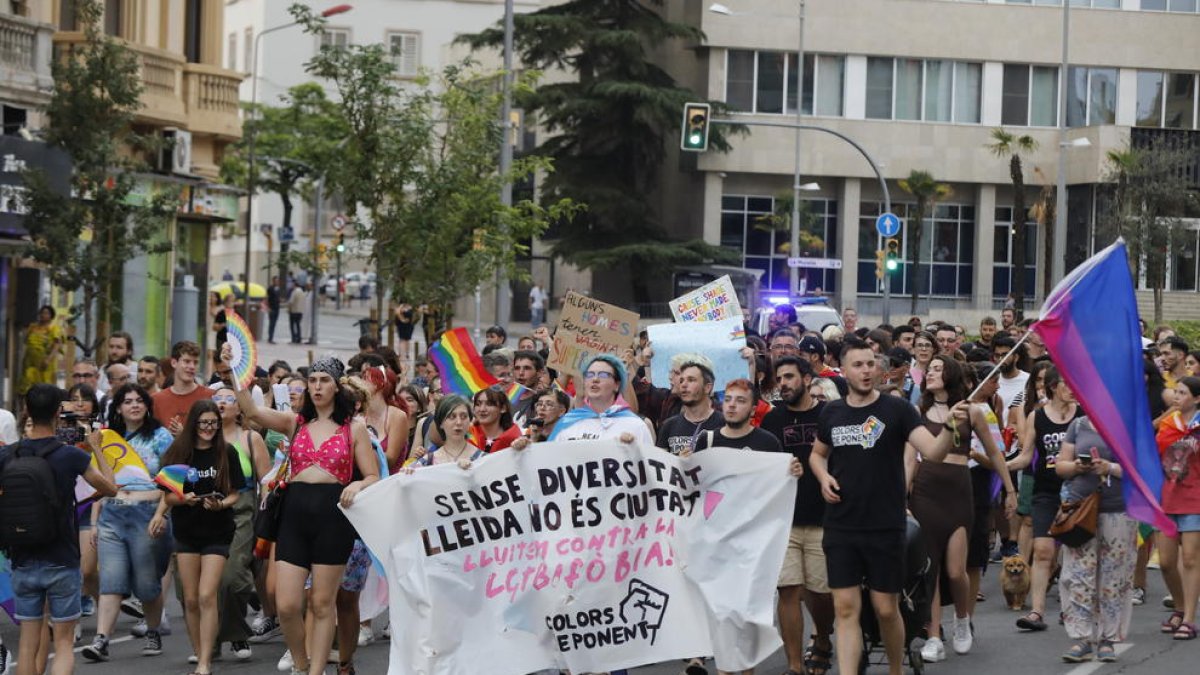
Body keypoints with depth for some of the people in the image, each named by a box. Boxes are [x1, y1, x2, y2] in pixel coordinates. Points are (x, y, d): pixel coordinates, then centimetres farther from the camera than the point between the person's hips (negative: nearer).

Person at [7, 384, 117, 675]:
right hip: (62, 563, -3)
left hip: (23, 561, 3)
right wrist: (96, 450, 11)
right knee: (64, 644, 3)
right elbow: (110, 488, 1)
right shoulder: (71, 456, -12)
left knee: (28, 643, 10)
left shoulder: (8, 455, -5)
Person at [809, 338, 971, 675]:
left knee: (886, 609, 5)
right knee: (845, 609, -2)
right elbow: (818, 453, 23)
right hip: (840, 529, 2)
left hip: (885, 527, -2)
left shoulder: (897, 410, -6)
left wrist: (949, 426, -35)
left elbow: (933, 452, -16)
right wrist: (823, 476, 1)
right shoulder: (831, 413, 5)